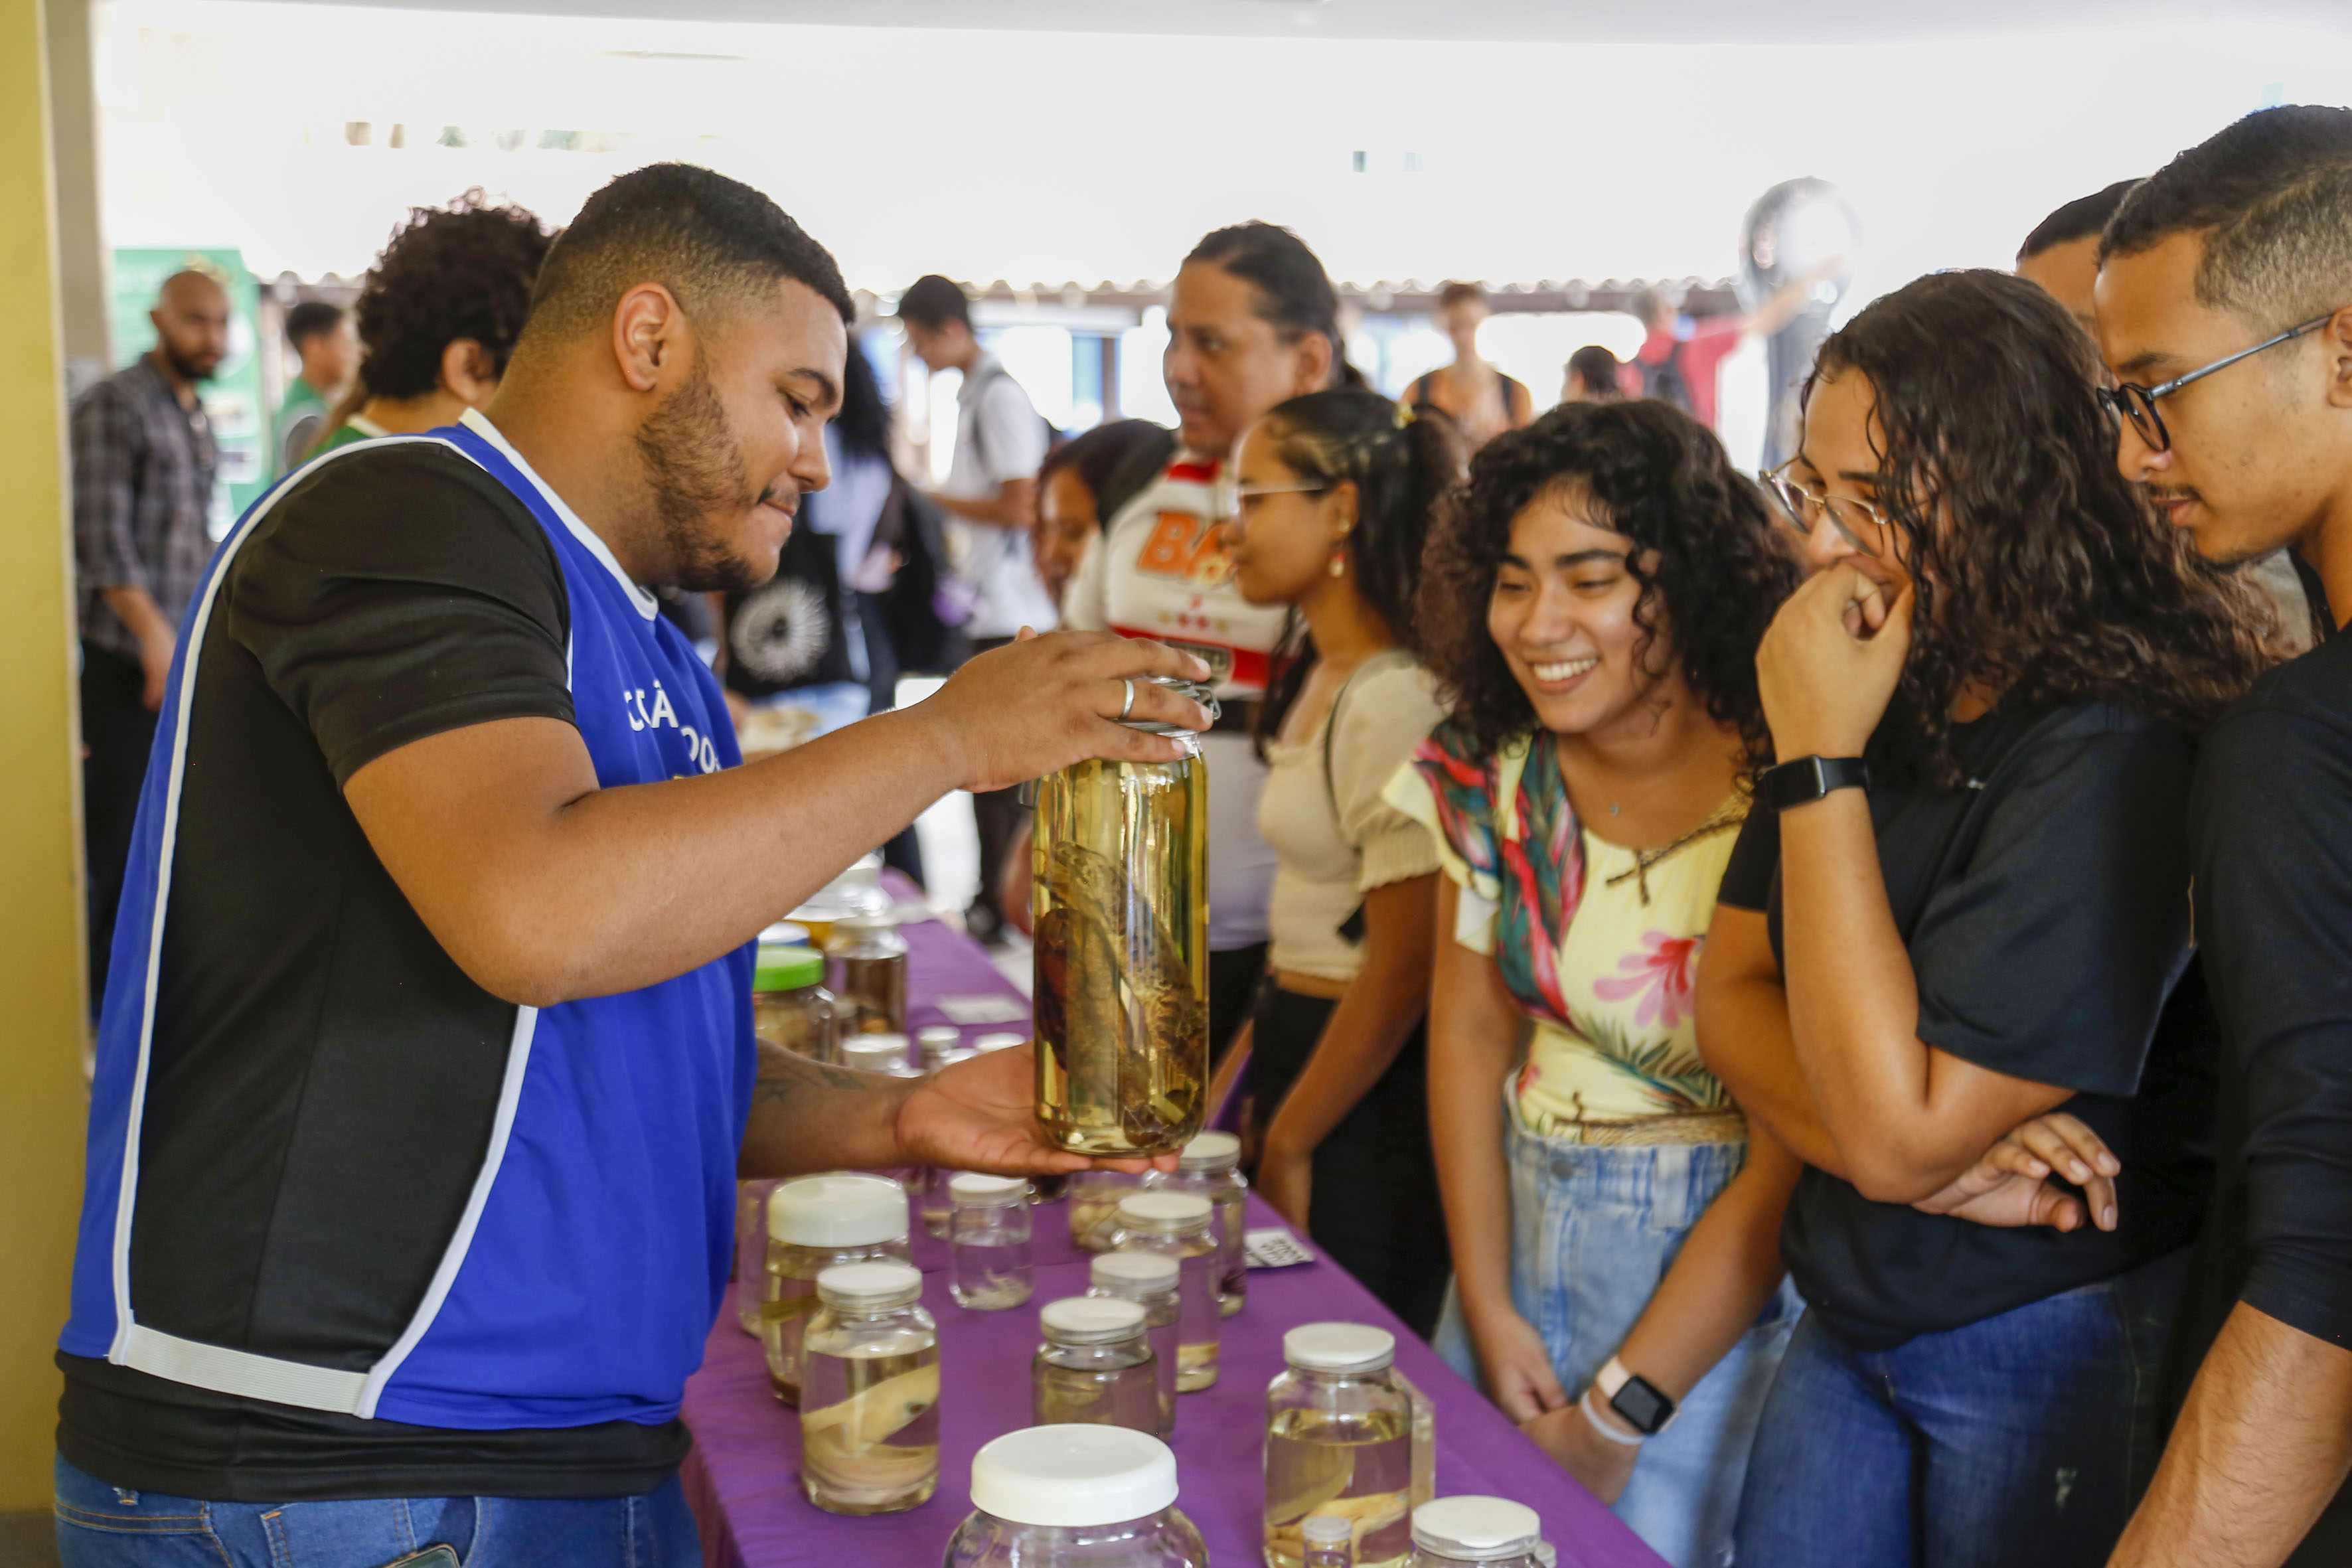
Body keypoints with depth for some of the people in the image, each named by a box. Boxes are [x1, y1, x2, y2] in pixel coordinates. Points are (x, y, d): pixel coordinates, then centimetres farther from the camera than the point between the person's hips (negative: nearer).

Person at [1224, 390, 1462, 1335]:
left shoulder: (1392, 701, -20)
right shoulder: (1318, 678, 11)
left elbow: (1403, 969, -19)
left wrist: (1289, 1143, -11)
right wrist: (1247, 1092, 14)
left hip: (1371, 1090, -9)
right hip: (1298, 1035, 9)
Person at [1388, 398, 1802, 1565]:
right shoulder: (1492, 774, -4)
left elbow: (1791, 1158, -17)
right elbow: (1469, 1032, 3)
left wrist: (1613, 1422, -15)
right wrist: (1487, 1311, -6)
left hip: (1719, 1264, -5)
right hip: (1519, 1227, 5)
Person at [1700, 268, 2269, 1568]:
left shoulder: (2112, 757, -25)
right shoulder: (1889, 686, -1)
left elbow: (1894, 1131, -26)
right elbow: (1731, 991, 1)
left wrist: (1823, 763, -26)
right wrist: (1930, 1162, -18)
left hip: (2060, 1353, -7)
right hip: (1853, 1314, 7)